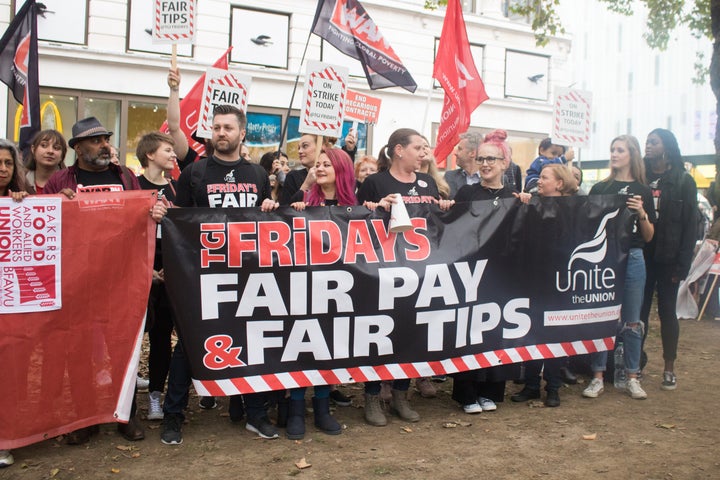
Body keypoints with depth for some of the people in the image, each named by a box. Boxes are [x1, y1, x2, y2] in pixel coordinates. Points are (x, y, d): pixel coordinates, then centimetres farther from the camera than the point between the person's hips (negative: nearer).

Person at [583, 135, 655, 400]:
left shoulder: (643, 191, 6)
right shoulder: (599, 189, 6)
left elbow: (649, 237, 7)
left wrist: (642, 214, -10)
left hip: (632, 259, 0)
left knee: (631, 321, 6)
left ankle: (632, 377, 17)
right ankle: (598, 377, 10)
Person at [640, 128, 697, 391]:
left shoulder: (683, 181, -2)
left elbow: (690, 224, -5)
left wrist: (682, 263, -11)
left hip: (667, 258, -2)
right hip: (641, 255, 3)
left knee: (667, 311, 5)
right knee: (639, 310, 6)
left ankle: (669, 369, 14)